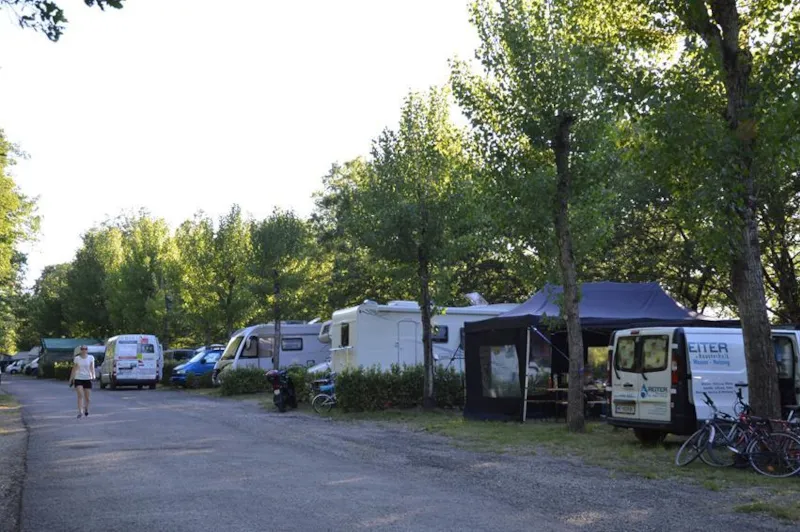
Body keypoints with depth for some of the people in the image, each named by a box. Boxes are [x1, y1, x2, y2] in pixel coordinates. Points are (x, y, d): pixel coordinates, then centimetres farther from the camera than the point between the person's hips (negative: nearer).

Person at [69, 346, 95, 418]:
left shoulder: (91, 358, 1)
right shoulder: (77, 358, 2)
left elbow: (92, 368, -4)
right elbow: (74, 369, 9)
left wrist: (93, 375, -21)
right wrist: (71, 379, 10)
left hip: (87, 379, 0)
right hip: (78, 379, 0)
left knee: (87, 397, 7)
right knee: (80, 395, -14)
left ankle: (86, 409, 34)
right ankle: (80, 412, -18)